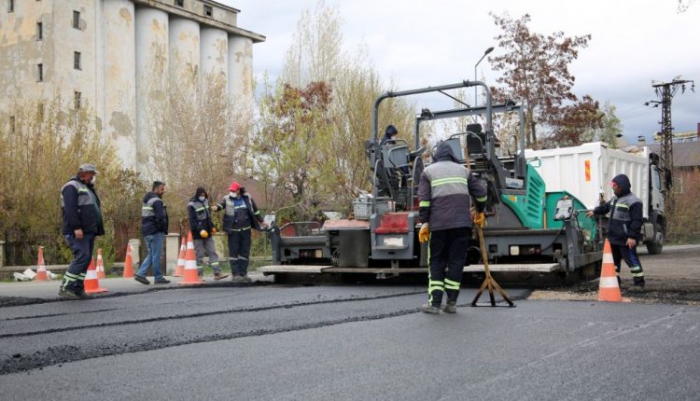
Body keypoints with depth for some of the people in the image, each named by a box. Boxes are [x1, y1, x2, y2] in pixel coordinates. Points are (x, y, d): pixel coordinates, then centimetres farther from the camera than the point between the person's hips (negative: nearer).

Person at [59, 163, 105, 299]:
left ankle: (78, 289, 8)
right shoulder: (72, 186, -4)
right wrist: (76, 227, -24)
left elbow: (94, 210, 27)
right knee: (81, 257, -17)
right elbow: (70, 209, -17)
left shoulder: (87, 188, 26)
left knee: (86, 259, 5)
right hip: (77, 232, -10)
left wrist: (98, 229, 19)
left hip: (89, 231, 10)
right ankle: (65, 288, -13)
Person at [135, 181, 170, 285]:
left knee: (151, 254, 15)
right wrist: (164, 230, -9)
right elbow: (160, 217, -21)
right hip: (156, 232, -9)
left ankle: (140, 273, 6)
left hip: (147, 231, 9)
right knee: (156, 255, -3)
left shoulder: (147, 200, 18)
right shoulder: (157, 201, -12)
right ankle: (158, 277, 2)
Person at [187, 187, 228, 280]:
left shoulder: (205, 201, 11)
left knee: (213, 252, 3)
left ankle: (217, 273, 3)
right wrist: (200, 230, -28)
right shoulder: (192, 205, -12)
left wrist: (212, 227, 20)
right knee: (199, 255, -3)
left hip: (207, 233, 7)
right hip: (198, 234, -7)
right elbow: (192, 220, -19)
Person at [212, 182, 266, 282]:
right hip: (233, 231, -3)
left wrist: (261, 221, 26)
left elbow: (255, 210, 17)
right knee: (233, 252, -2)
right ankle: (235, 274, 3)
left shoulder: (248, 198, 5)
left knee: (245, 252, 7)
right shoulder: (227, 199, -2)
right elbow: (221, 204, -22)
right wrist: (217, 207, -46)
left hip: (246, 230, 3)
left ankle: (243, 274, 15)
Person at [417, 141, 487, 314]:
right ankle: (451, 303, 4)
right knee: (457, 261, 6)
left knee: (437, 262, 5)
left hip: (439, 223, -2)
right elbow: (480, 191, 17)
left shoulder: (428, 171, 10)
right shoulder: (463, 170, 18)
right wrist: (480, 211, 31)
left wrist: (424, 223, -3)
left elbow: (424, 199, -2)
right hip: (462, 222, 2)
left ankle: (434, 303, 0)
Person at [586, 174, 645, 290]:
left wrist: (632, 236, -23)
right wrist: (595, 211, 41)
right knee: (614, 260, 16)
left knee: (632, 260, -4)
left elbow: (636, 221, -20)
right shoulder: (615, 199, 14)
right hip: (614, 238, 9)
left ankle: (639, 283, 3)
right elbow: (605, 207, 35)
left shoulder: (633, 202, -16)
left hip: (626, 240, -9)